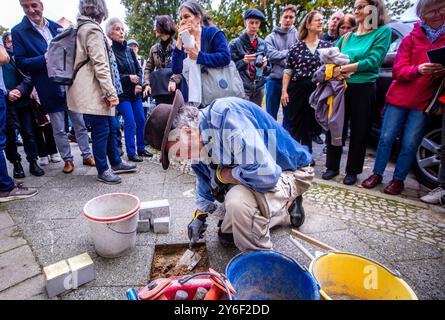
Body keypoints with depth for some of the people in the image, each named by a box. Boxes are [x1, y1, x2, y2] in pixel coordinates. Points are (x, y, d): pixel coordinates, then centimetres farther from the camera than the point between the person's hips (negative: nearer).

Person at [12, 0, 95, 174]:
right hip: (51, 90, -2)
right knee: (59, 129, 6)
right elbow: (21, 63, -5)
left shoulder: (56, 27, 9)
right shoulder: (19, 31, 0)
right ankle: (68, 159, 20)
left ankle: (87, 155, 21)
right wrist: (44, 59, -18)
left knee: (80, 123, 8)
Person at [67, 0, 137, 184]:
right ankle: (102, 170, 8)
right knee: (101, 131, -3)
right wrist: (111, 93, -19)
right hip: (94, 92, -10)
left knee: (111, 127, 14)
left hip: (92, 91, 10)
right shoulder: (93, 30, -11)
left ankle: (116, 163, 25)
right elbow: (100, 65, -19)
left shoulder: (82, 28, 20)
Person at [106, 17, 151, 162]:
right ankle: (131, 153, 6)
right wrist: (129, 78, -15)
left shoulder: (129, 50, 10)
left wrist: (139, 83, -5)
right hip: (122, 93, -6)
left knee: (141, 120, 8)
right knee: (130, 123, -7)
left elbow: (139, 69, 11)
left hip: (135, 92, 6)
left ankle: (141, 149, 22)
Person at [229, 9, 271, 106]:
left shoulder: (263, 44, 10)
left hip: (259, 88, 4)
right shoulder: (235, 43, -2)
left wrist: (265, 66, -11)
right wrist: (243, 61, -19)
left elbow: (268, 70, 11)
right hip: (241, 88, -4)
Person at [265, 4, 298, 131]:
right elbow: (271, 55, -8)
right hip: (274, 79, 0)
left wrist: (281, 60, -17)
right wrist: (288, 52, -11)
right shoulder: (271, 37, 7)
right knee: (271, 115, 7)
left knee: (289, 115, 8)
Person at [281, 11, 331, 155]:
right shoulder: (296, 47, 4)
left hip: (318, 90, 2)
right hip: (297, 89, -2)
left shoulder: (327, 45, 9)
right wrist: (284, 91, -4)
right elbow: (288, 71, 3)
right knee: (295, 124, 3)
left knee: (311, 124, 8)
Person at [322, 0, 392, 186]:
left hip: (363, 89, -4)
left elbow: (373, 61, -12)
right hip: (341, 87, 4)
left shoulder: (383, 31, 0)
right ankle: (332, 167, 18)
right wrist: (335, 71, -12)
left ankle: (352, 171, 17)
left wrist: (343, 68, -14)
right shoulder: (348, 36, 13)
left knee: (359, 132, 4)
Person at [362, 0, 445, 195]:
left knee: (410, 143, -1)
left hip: (424, 101, 0)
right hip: (399, 97, 0)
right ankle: (377, 174, 15)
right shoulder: (412, 38, 4)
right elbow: (398, 71, -4)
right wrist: (418, 70, -24)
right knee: (386, 137, 2)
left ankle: (398, 179, 12)